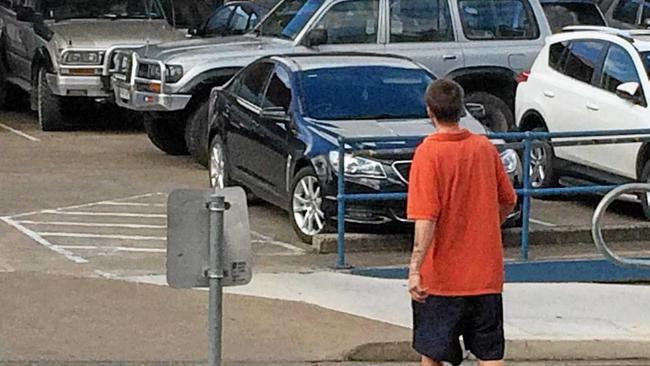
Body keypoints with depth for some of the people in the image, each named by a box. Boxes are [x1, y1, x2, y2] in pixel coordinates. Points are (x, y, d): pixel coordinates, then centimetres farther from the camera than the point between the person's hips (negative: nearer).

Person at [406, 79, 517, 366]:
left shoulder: (428, 152, -13)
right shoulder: (485, 148, 2)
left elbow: (426, 218, -22)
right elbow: (508, 202, 14)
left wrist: (415, 269, -24)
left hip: (441, 277, -4)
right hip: (486, 275, 4)